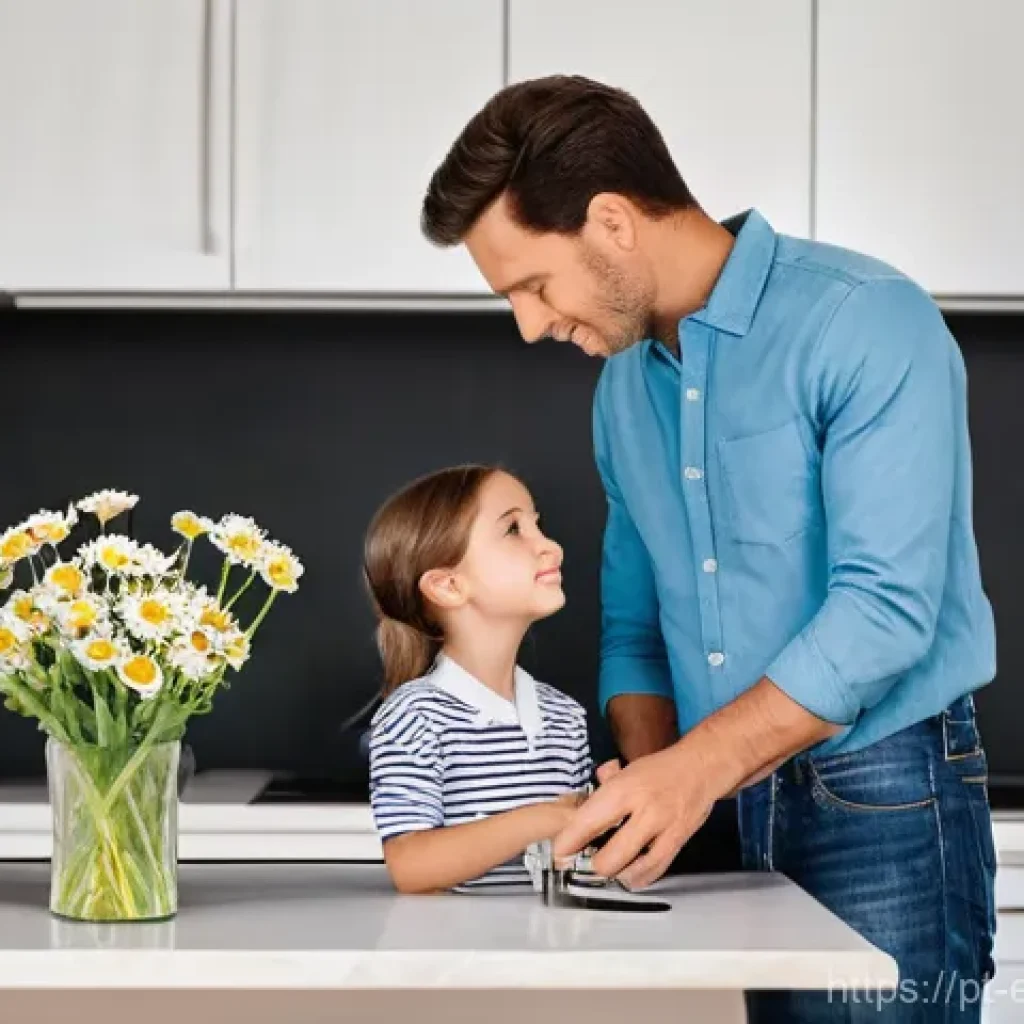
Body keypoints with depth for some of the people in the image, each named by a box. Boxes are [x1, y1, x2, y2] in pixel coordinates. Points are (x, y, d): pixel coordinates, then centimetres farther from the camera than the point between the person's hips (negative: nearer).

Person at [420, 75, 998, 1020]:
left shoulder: (865, 323, -13)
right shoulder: (624, 386, 11)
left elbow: (887, 605, -20)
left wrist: (695, 770, -24)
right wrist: (650, 785, -1)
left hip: (881, 801, -6)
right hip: (714, 816, 6)